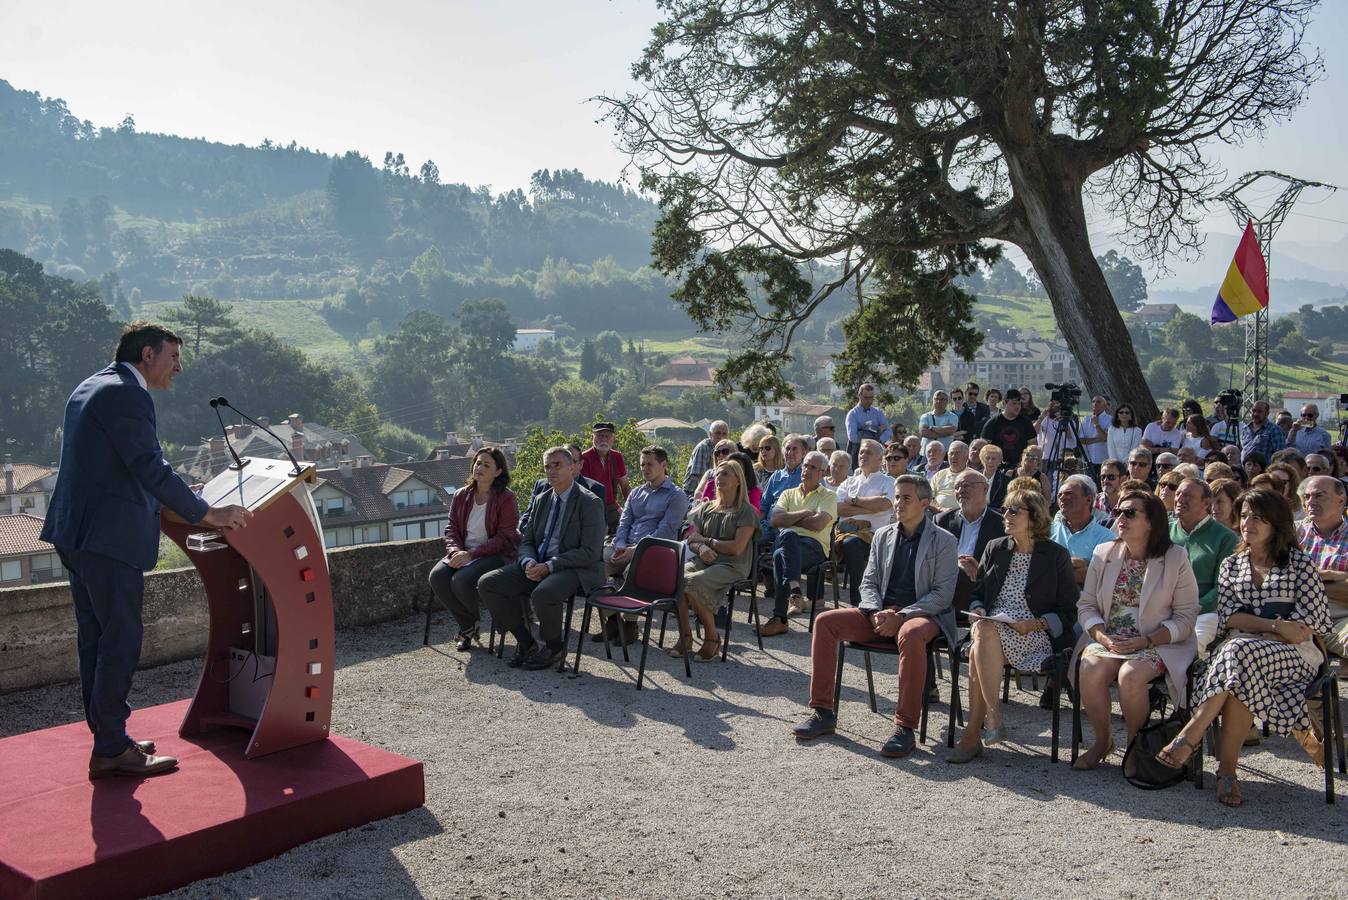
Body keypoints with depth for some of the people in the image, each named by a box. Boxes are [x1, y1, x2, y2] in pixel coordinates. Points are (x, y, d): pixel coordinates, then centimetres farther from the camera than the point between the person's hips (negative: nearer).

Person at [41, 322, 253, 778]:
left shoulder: (90, 388, 19)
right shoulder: (126, 394, -14)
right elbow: (150, 467, -19)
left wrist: (164, 506, 31)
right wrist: (207, 514, -15)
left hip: (77, 534, 11)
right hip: (109, 537, -11)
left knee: (96, 638, 15)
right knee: (121, 640, -4)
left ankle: (106, 735, 25)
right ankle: (111, 750, 3)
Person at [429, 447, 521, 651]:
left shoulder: (506, 498, -6)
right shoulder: (461, 495, 12)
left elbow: (505, 538, -11)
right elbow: (451, 527, 12)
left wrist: (471, 554, -19)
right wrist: (455, 550, -11)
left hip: (495, 555, -6)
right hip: (463, 553, 6)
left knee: (461, 581, -31)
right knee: (437, 577, -21)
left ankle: (476, 621, 2)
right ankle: (468, 625, -2)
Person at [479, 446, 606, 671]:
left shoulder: (590, 503, -8)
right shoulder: (540, 500, 14)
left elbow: (590, 552, -15)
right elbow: (526, 540, 16)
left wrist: (550, 566, -21)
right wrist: (529, 562, -8)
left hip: (576, 569, -7)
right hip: (538, 565, 7)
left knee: (543, 594, -38)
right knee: (487, 584, -10)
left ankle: (554, 647, -8)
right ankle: (525, 642, 3)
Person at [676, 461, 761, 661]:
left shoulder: (746, 511, 1)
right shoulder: (706, 508, 19)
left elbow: (736, 548, -9)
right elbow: (691, 541, 16)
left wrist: (706, 541, -3)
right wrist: (701, 548, -8)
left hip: (732, 566, -5)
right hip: (703, 561, 5)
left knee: (692, 582, -32)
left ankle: (712, 637, -14)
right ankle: (684, 635, -16)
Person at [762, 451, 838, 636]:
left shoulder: (828, 496, 15)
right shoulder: (789, 494, 27)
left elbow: (818, 524, -6)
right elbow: (775, 520, 7)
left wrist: (789, 519, 5)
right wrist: (804, 513, 2)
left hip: (815, 545, -3)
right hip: (789, 542, 3)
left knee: (780, 555, -37)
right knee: (788, 535, -37)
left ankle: (779, 618, -40)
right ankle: (795, 593, -47)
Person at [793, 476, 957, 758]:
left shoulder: (943, 541, 1)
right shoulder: (883, 536, 16)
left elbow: (943, 594, -7)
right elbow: (868, 582, 14)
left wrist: (902, 616, -19)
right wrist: (876, 613, -8)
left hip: (923, 615, -5)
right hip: (882, 614, 5)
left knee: (910, 635, -41)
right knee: (825, 621, -15)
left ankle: (905, 727, -34)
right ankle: (823, 713, -11)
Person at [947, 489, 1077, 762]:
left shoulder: (1056, 556, 3)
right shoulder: (994, 549, 16)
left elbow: (1069, 611, 4)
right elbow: (978, 591, 20)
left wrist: (1037, 623, -13)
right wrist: (977, 609, -4)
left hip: (1035, 636, -4)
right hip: (992, 629, 4)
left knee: (984, 636, -34)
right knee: (982, 631, -34)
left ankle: (973, 732, -30)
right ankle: (992, 720, -30)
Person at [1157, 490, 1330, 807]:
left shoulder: (1300, 564, 6)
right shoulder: (1231, 564, 16)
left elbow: (1310, 623, -3)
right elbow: (1229, 617, 3)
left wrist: (1251, 625, -8)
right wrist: (1276, 626, -12)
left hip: (1291, 654, -3)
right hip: (1239, 648, 3)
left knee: (1239, 653, -36)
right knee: (1239, 678, -35)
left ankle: (1189, 737, -36)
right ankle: (1227, 770, -33)